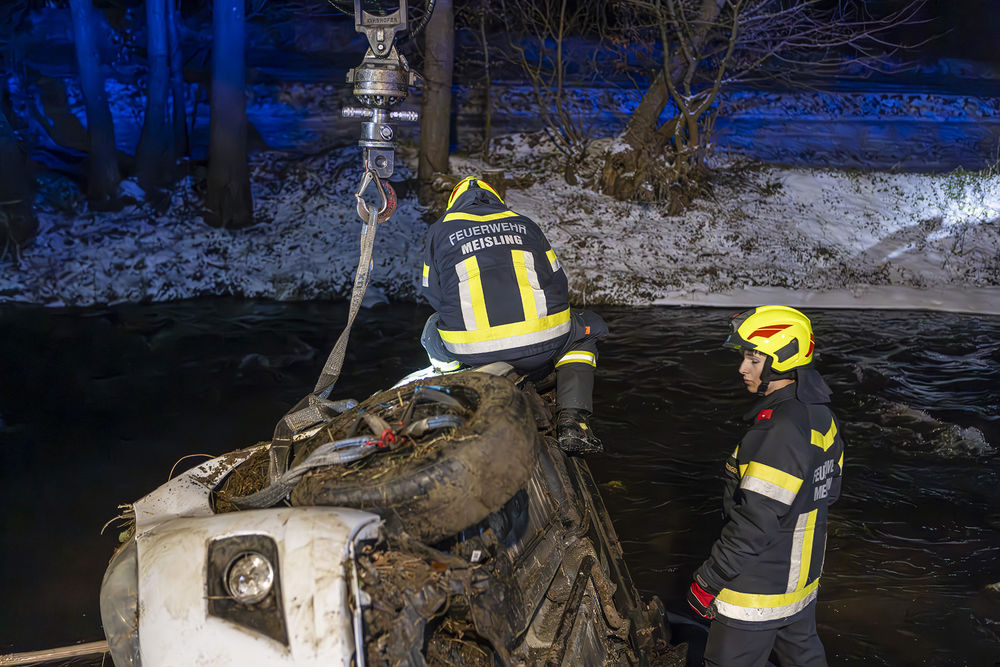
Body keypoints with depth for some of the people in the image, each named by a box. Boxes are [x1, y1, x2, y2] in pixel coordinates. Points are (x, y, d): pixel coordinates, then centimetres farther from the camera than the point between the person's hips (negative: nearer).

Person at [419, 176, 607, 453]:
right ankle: (571, 419, 10)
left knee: (433, 327, 35)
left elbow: (433, 294, 20)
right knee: (587, 329, 31)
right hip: (543, 343, -1)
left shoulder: (439, 231, 18)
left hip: (473, 349, 1)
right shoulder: (524, 224, 22)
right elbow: (558, 283, 22)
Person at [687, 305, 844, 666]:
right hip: (802, 578, 9)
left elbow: (754, 523, -29)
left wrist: (707, 581, -20)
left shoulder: (779, 431, -29)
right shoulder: (821, 417, 1)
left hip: (758, 593, -9)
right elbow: (827, 492, 12)